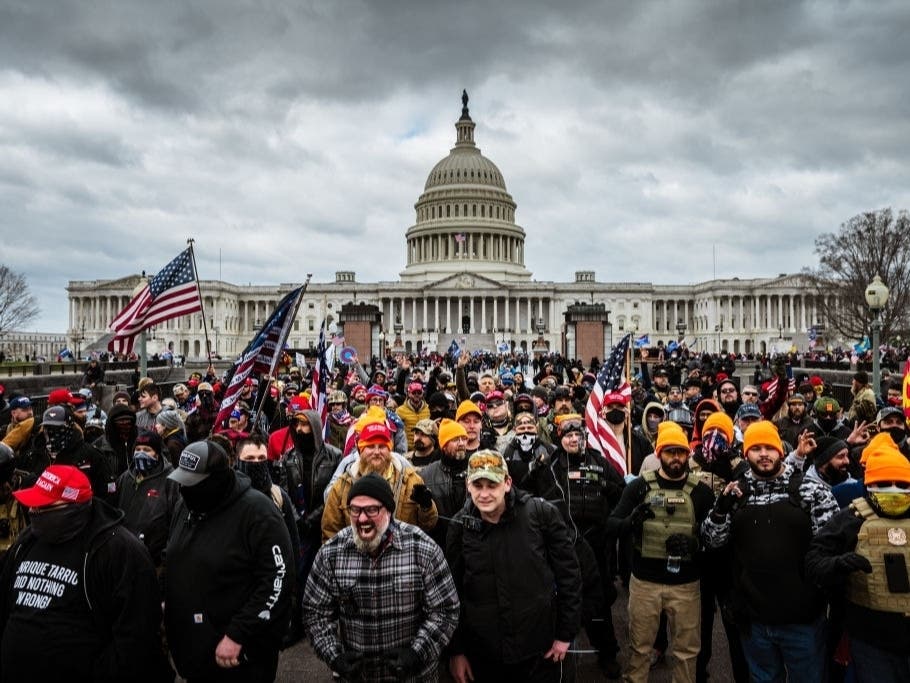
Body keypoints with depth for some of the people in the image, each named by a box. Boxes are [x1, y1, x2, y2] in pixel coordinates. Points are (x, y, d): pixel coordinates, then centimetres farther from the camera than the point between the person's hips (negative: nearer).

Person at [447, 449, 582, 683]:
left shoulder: (542, 514, -11)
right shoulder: (460, 526, -4)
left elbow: (568, 574, -3)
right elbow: (452, 592, 3)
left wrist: (565, 634, -3)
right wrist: (456, 650, 3)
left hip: (540, 650, -1)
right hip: (481, 653, 2)